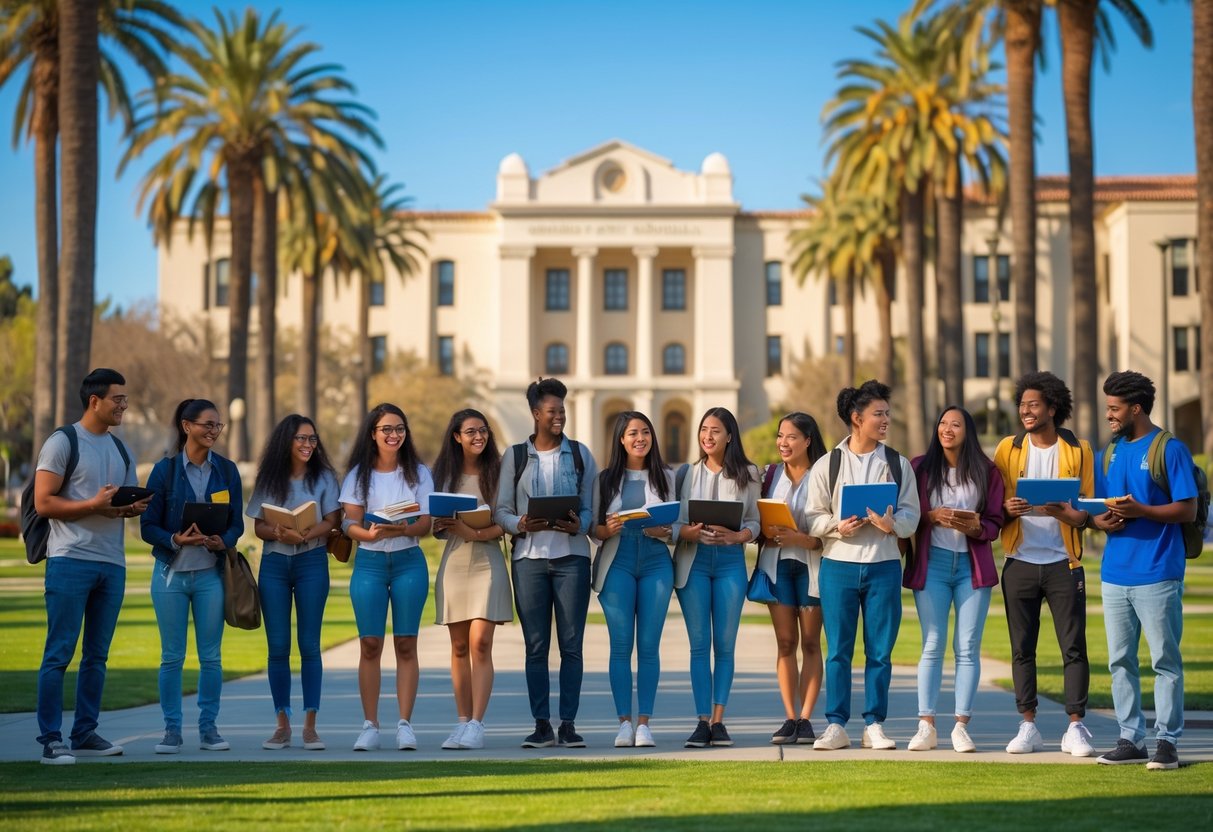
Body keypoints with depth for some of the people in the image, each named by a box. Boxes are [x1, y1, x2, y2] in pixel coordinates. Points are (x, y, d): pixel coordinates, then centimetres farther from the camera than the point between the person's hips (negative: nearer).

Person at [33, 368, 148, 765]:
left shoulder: (120, 449, 17)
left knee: (96, 655, 10)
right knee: (59, 653, -6)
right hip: (71, 560, -7)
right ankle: (50, 739, -3)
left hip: (112, 564, 7)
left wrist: (135, 508, -1)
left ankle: (85, 734, 17)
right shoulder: (62, 442, -5)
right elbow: (43, 503, -11)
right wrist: (95, 505, -19)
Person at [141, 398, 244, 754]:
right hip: (171, 571, -2)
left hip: (211, 573, 2)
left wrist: (222, 542, -15)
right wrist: (175, 540, -20)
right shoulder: (164, 470, -1)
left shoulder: (227, 470, 5)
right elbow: (148, 525, -2)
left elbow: (237, 522, 6)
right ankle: (172, 729, 9)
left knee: (211, 655, 4)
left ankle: (208, 728, 13)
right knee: (172, 656, 2)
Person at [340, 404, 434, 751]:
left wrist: (402, 529, -21)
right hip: (369, 562, 0)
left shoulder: (418, 473, 7)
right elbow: (350, 524, 0)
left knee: (406, 645, -1)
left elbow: (425, 524, 1)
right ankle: (369, 726, 1)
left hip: (409, 561, 0)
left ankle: (405, 724, 1)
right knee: (370, 645, -3)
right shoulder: (359, 475, 6)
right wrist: (371, 533, -23)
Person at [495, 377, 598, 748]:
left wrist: (579, 525, -14)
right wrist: (520, 525, -13)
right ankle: (542, 725, 6)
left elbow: (592, 506, 7)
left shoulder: (580, 454, 9)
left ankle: (568, 724, 2)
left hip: (572, 555, 0)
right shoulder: (514, 456, 8)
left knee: (571, 645, -2)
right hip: (529, 556, 0)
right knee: (535, 646, 1)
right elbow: (500, 510, 7)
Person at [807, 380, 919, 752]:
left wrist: (892, 524, -19)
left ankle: (874, 724, 12)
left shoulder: (898, 464, 8)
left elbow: (911, 514, 2)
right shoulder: (826, 465, 4)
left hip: (884, 565, 1)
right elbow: (813, 518, 3)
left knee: (880, 651, 3)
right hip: (838, 565, -1)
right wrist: (838, 526, -17)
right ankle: (836, 725, 8)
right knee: (838, 650, 1)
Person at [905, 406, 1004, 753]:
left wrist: (975, 526, -16)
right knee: (932, 645, -2)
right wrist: (933, 517, -15)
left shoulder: (986, 471, 5)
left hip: (973, 565, 1)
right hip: (932, 563, -1)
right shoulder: (920, 467, 4)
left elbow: (995, 523, 5)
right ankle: (926, 726, 0)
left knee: (968, 647, -1)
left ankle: (961, 726, 2)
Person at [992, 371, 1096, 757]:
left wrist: (1063, 512, -19)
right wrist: (1006, 509, -15)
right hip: (1020, 563, 2)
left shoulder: (1078, 451, 3)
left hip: (1063, 563, -2)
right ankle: (1028, 727, 11)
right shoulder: (1008, 449, 7)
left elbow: (1087, 511, 2)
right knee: (1022, 648, 4)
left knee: (1074, 647, -4)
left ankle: (1075, 727, 1)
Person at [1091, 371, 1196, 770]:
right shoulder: (1108, 454, 15)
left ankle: (1167, 741, 3)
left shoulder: (1169, 450, -4)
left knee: (1165, 659, -2)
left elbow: (1187, 510, -9)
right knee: (1120, 661, 8)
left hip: (1157, 574, -6)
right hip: (1115, 573, 6)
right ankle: (1130, 738, 15)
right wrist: (1102, 520, -4)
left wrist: (1140, 511, -20)